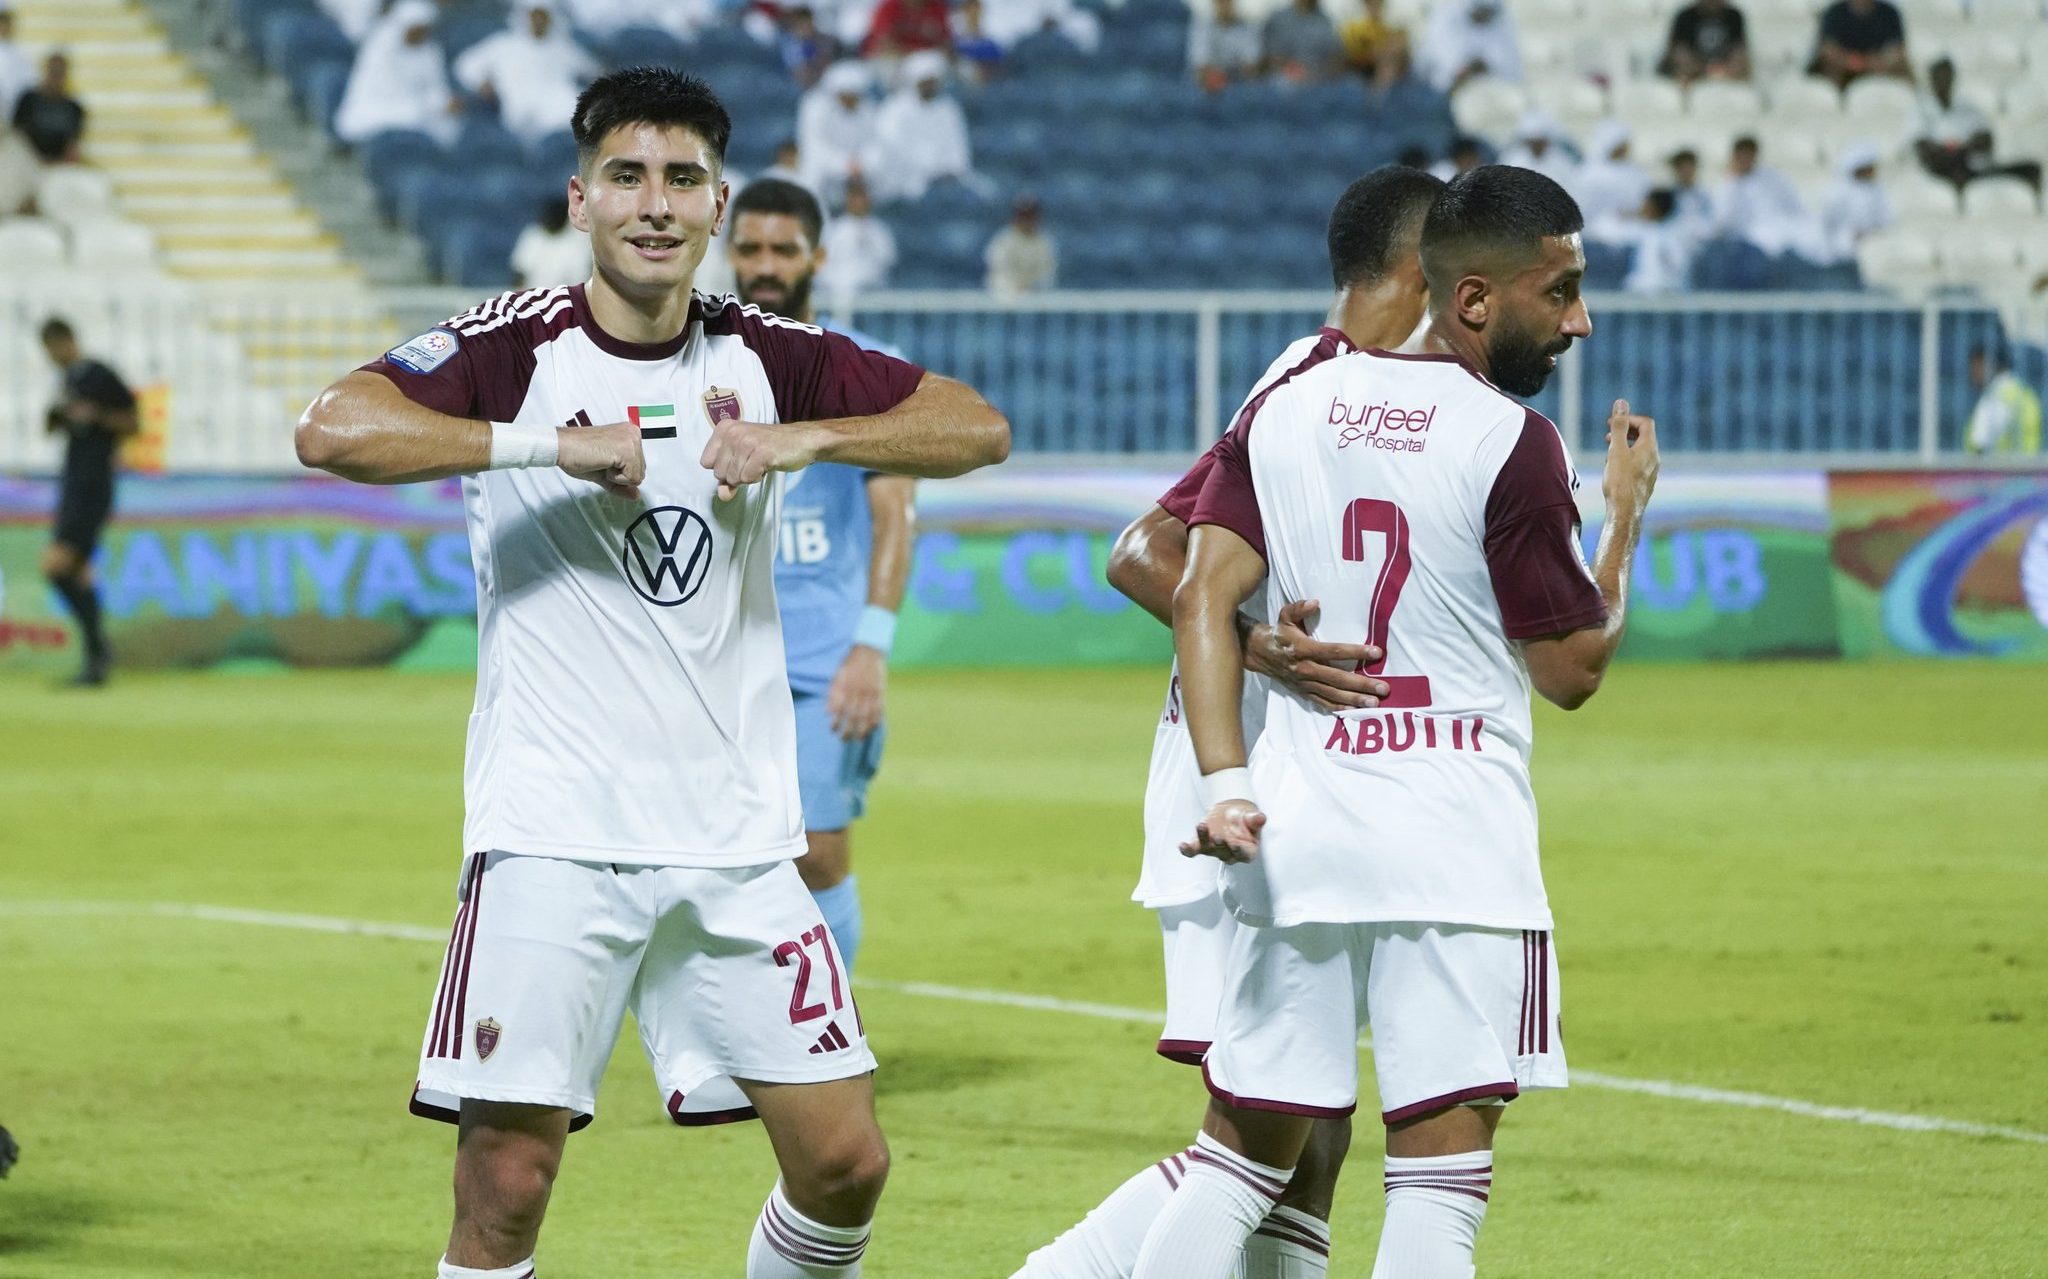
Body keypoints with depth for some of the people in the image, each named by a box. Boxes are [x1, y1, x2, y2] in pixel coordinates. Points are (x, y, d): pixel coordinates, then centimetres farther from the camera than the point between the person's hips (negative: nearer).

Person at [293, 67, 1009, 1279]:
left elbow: (977, 427, 5)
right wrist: (551, 442, -25)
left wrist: (804, 438, -10)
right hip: (552, 837, -4)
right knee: (507, 1178, -9)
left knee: (845, 1159, 3)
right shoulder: (515, 347, -5)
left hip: (737, 837, 4)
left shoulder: (764, 355, 7)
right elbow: (334, 429, -22)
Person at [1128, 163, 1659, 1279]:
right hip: (1456, 847, -5)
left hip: (1292, 840, 5)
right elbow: (1572, 670, -1)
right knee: (1440, 1168, -5)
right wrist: (1625, 512, 12)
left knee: (1242, 1154, 12)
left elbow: (1203, 594, 0)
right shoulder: (1512, 443, -6)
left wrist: (1228, 788, -5)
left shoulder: (1285, 410, 10)